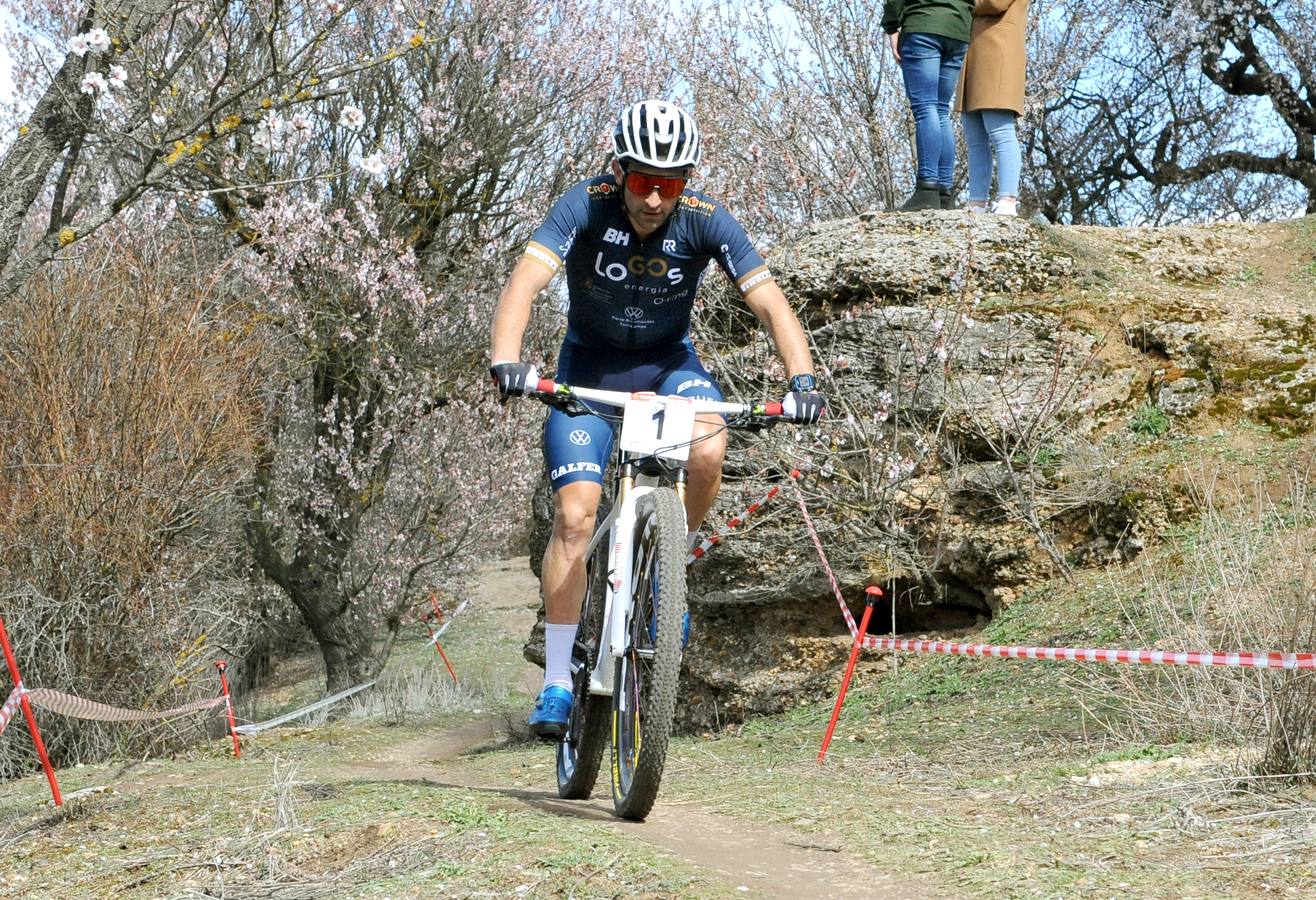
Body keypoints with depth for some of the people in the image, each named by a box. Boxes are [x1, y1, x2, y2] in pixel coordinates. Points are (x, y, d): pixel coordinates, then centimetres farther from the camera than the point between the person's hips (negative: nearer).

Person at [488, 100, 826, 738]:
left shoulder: (706, 222, -21)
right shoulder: (585, 206, -24)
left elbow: (770, 303, -23)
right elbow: (524, 283, -36)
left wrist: (802, 379, -40)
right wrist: (504, 361, -54)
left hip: (668, 361, 1)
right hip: (590, 364, -1)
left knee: (708, 452, -31)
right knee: (574, 515, -15)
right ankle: (557, 682, -5)